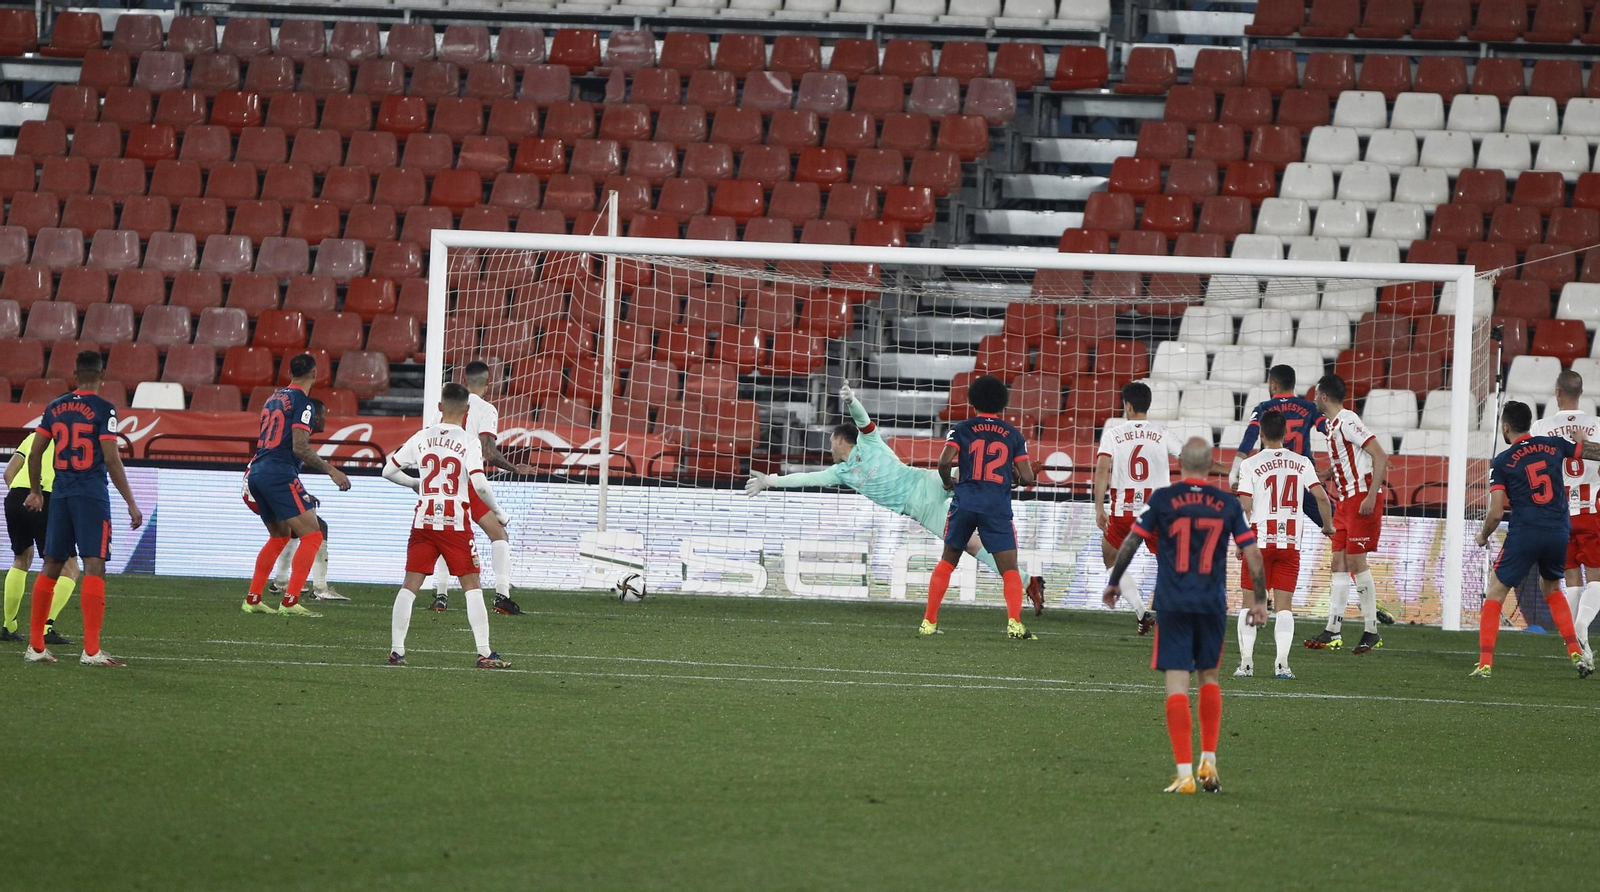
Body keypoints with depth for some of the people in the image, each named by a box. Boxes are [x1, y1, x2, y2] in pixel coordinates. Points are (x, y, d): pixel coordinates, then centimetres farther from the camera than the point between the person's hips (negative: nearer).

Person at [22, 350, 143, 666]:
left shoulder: (55, 407, 8)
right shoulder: (103, 409, -8)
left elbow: (35, 454, 13)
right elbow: (112, 460, -13)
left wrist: (35, 492, 28)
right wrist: (131, 504, -8)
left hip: (61, 494, 5)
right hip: (91, 494, -5)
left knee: (51, 566, 13)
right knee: (94, 567, -7)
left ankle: (35, 646, 16)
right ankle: (91, 650, -14)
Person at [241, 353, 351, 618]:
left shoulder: (274, 399, 18)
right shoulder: (301, 402, -8)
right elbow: (300, 447, -16)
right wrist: (331, 471, -12)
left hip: (257, 473, 9)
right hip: (280, 474, -9)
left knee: (280, 536, 24)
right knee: (312, 536, -8)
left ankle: (252, 599, 21)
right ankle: (290, 602, -16)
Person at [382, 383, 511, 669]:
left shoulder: (421, 438, 4)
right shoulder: (468, 442, -7)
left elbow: (389, 470, 9)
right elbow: (479, 484, -18)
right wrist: (498, 512, -3)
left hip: (424, 520, 3)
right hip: (456, 523, -3)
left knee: (410, 585, 7)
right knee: (472, 586, 3)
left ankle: (396, 650, 2)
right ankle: (484, 653, -2)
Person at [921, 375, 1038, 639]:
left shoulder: (963, 429, 5)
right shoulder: (1013, 434, 7)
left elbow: (944, 461, -8)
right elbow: (1027, 478, 2)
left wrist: (948, 481, 13)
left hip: (965, 501, 1)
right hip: (998, 506, -1)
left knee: (947, 561, 17)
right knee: (1010, 569, 0)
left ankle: (929, 622, 15)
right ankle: (1014, 622, -20)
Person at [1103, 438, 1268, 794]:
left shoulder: (1162, 499, -2)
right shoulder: (1228, 504, 3)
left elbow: (1131, 543, 1)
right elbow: (1252, 554, 3)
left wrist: (1113, 582, 15)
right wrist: (1259, 600, 12)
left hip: (1173, 604, -2)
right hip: (1213, 604, 2)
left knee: (1177, 684, -2)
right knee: (1209, 678, 19)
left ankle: (1185, 774, -8)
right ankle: (1208, 761, 14)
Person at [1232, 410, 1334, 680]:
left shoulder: (1250, 465, -5)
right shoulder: (1302, 463, 3)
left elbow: (1245, 508, -9)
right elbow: (1321, 497, -1)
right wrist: (1328, 526, 15)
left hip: (1260, 540, -2)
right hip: (1291, 542, 2)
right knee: (1284, 605, 5)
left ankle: (1246, 662, 3)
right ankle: (1282, 663, -7)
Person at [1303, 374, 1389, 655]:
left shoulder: (1347, 422, -15)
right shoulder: (1330, 424, 14)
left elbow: (1380, 456, -19)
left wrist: (1371, 497, -24)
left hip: (1361, 497, -10)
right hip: (1345, 500, 10)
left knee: (1355, 561, -8)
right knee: (1338, 563, 6)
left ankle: (1371, 631, -1)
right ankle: (1332, 632, 7)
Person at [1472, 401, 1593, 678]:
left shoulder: (1502, 462, -3)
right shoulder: (1554, 445, 6)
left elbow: (1496, 513, -7)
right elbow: (1596, 452, 15)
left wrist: (1483, 536, 12)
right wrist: (1582, 440, 37)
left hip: (1524, 535, -4)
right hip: (1559, 533, 4)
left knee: (1495, 593, 7)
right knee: (1552, 588, 27)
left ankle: (1485, 663, -4)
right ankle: (1576, 654, 17)